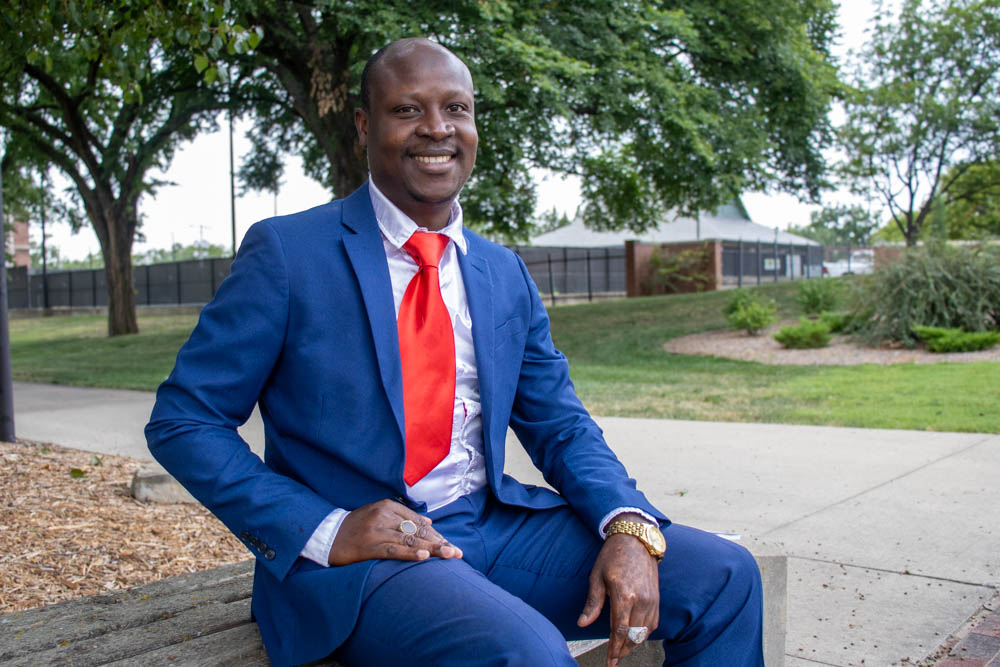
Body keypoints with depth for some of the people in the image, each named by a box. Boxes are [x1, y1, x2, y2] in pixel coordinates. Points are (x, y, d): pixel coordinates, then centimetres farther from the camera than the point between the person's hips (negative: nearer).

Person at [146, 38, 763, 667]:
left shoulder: (506, 275, 10)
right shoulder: (285, 252, -4)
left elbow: (562, 426, 11)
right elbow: (181, 421, -5)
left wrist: (629, 528, -9)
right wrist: (325, 531, -17)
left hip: (495, 523, 6)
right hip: (357, 553, -5)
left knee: (726, 576, -6)